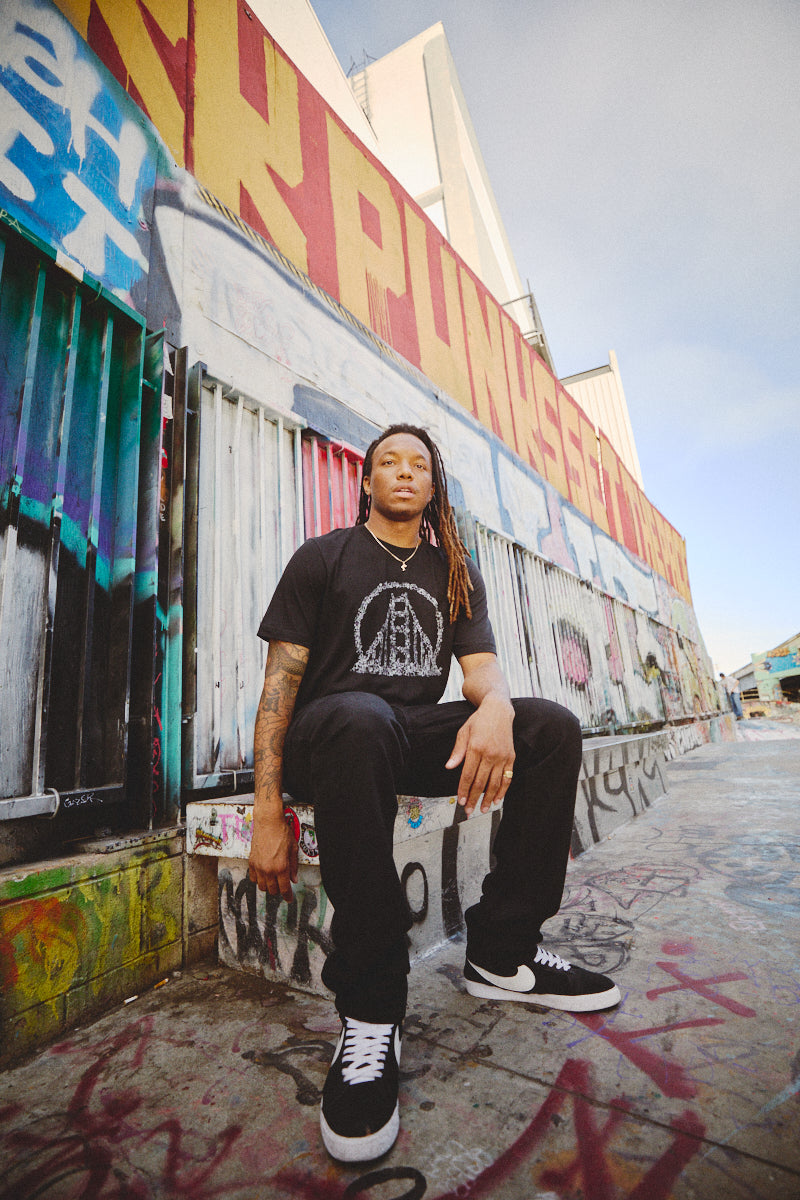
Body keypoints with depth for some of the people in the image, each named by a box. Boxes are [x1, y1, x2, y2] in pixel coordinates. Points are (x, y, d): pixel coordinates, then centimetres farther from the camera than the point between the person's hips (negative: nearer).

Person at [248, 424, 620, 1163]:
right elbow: (281, 681, -3)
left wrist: (495, 706, -21)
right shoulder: (323, 557, 5)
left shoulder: (456, 573, 17)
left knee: (554, 725, -15)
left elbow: (481, 666, 6)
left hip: (419, 737, 4)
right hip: (329, 733, -3)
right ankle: (371, 1009, -24)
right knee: (358, 716, -38)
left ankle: (502, 956, -6)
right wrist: (268, 812, -13)